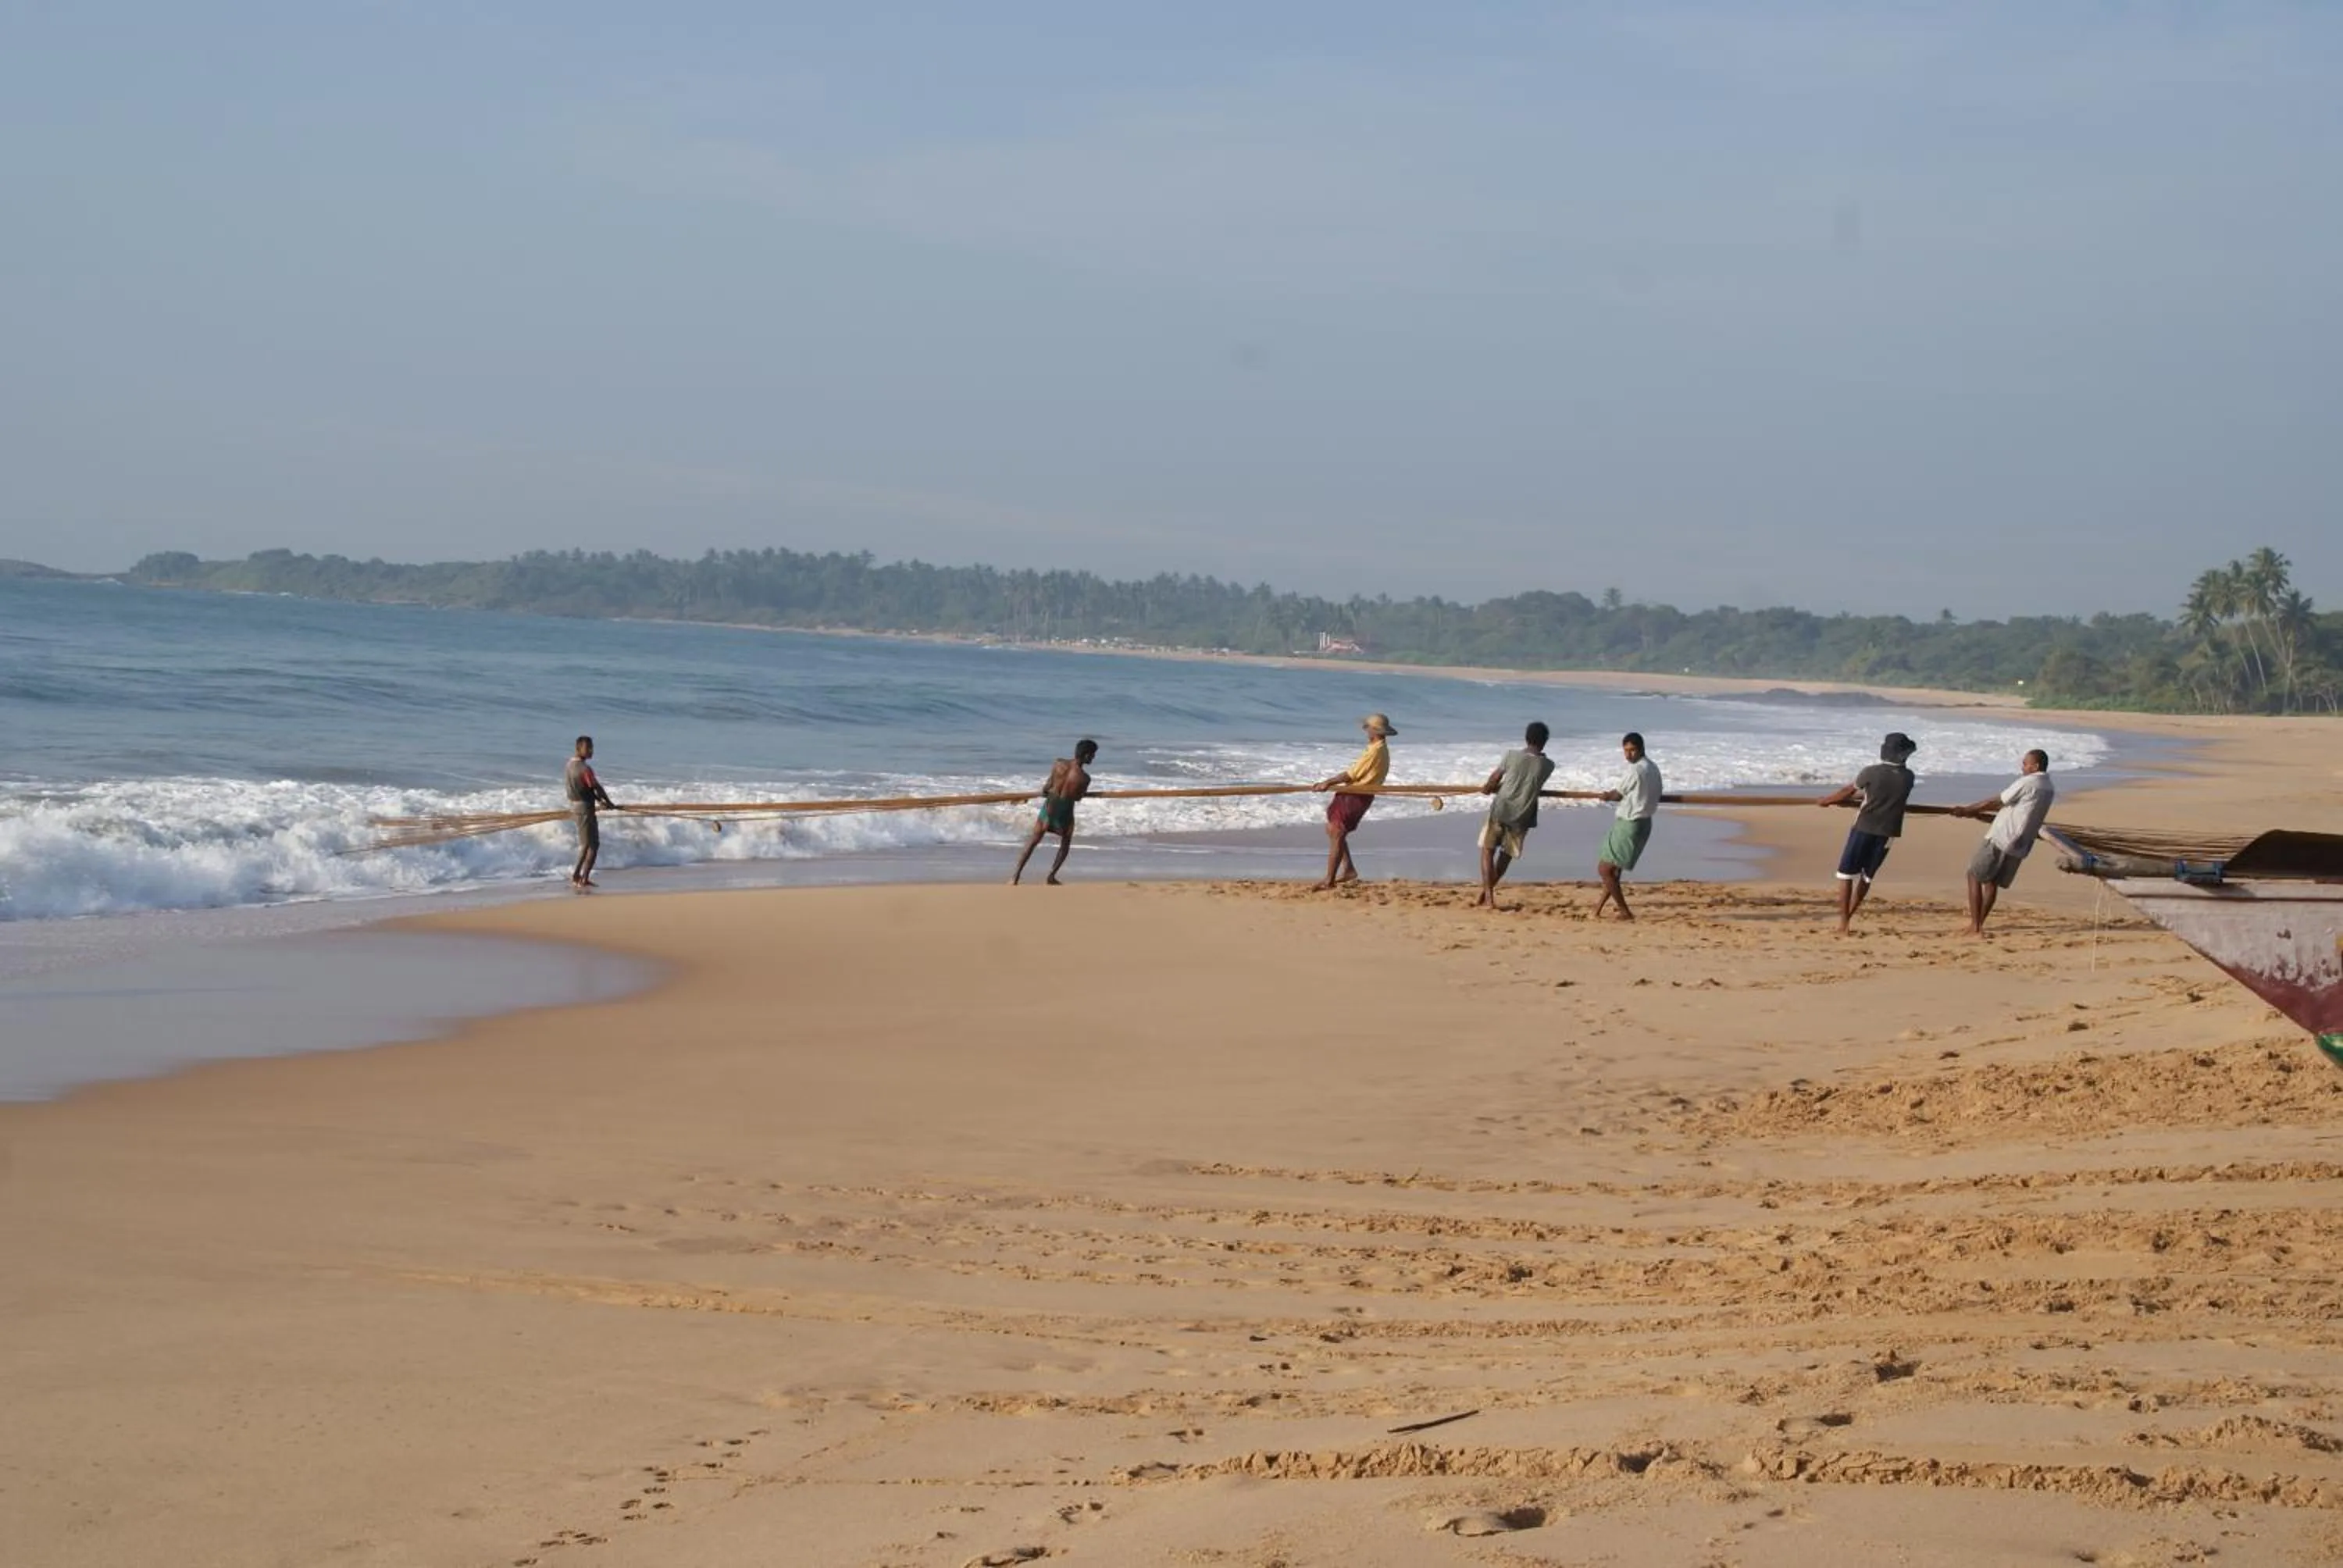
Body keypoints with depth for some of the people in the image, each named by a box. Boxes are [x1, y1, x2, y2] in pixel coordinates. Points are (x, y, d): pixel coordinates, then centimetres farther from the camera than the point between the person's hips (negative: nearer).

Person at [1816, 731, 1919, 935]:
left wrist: (1826, 800, 24)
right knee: (1867, 876, 17)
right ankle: (1848, 917, 21)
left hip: (1865, 828, -4)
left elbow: (1848, 791, 5)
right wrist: (1852, 799, 26)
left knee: (1846, 874, 5)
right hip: (1888, 833, 4)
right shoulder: (1908, 778, 2)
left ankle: (1844, 924, -1)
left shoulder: (1872, 772, -10)